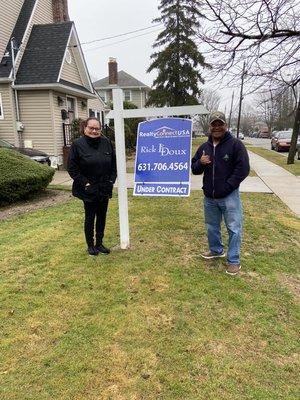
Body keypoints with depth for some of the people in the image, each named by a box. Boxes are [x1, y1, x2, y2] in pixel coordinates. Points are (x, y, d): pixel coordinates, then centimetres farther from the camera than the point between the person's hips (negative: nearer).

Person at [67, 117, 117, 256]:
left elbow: (113, 164, 9)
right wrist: (85, 183, -13)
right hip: (89, 190, -4)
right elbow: (72, 168, -8)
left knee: (102, 217, 13)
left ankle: (99, 244, 28)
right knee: (90, 217, 8)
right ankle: (90, 245, 23)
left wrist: (111, 181, 0)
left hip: (104, 189, 4)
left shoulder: (106, 143, 2)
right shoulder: (78, 144, -8)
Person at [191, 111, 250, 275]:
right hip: (209, 197, 6)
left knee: (234, 228, 1)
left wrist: (226, 187, -17)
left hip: (229, 196, -5)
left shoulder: (235, 144, -8)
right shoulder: (204, 147, 9)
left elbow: (243, 169, -12)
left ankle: (234, 260, 14)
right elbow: (194, 169, 13)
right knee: (212, 226, 19)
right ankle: (216, 250, 40)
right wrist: (200, 163, -10)